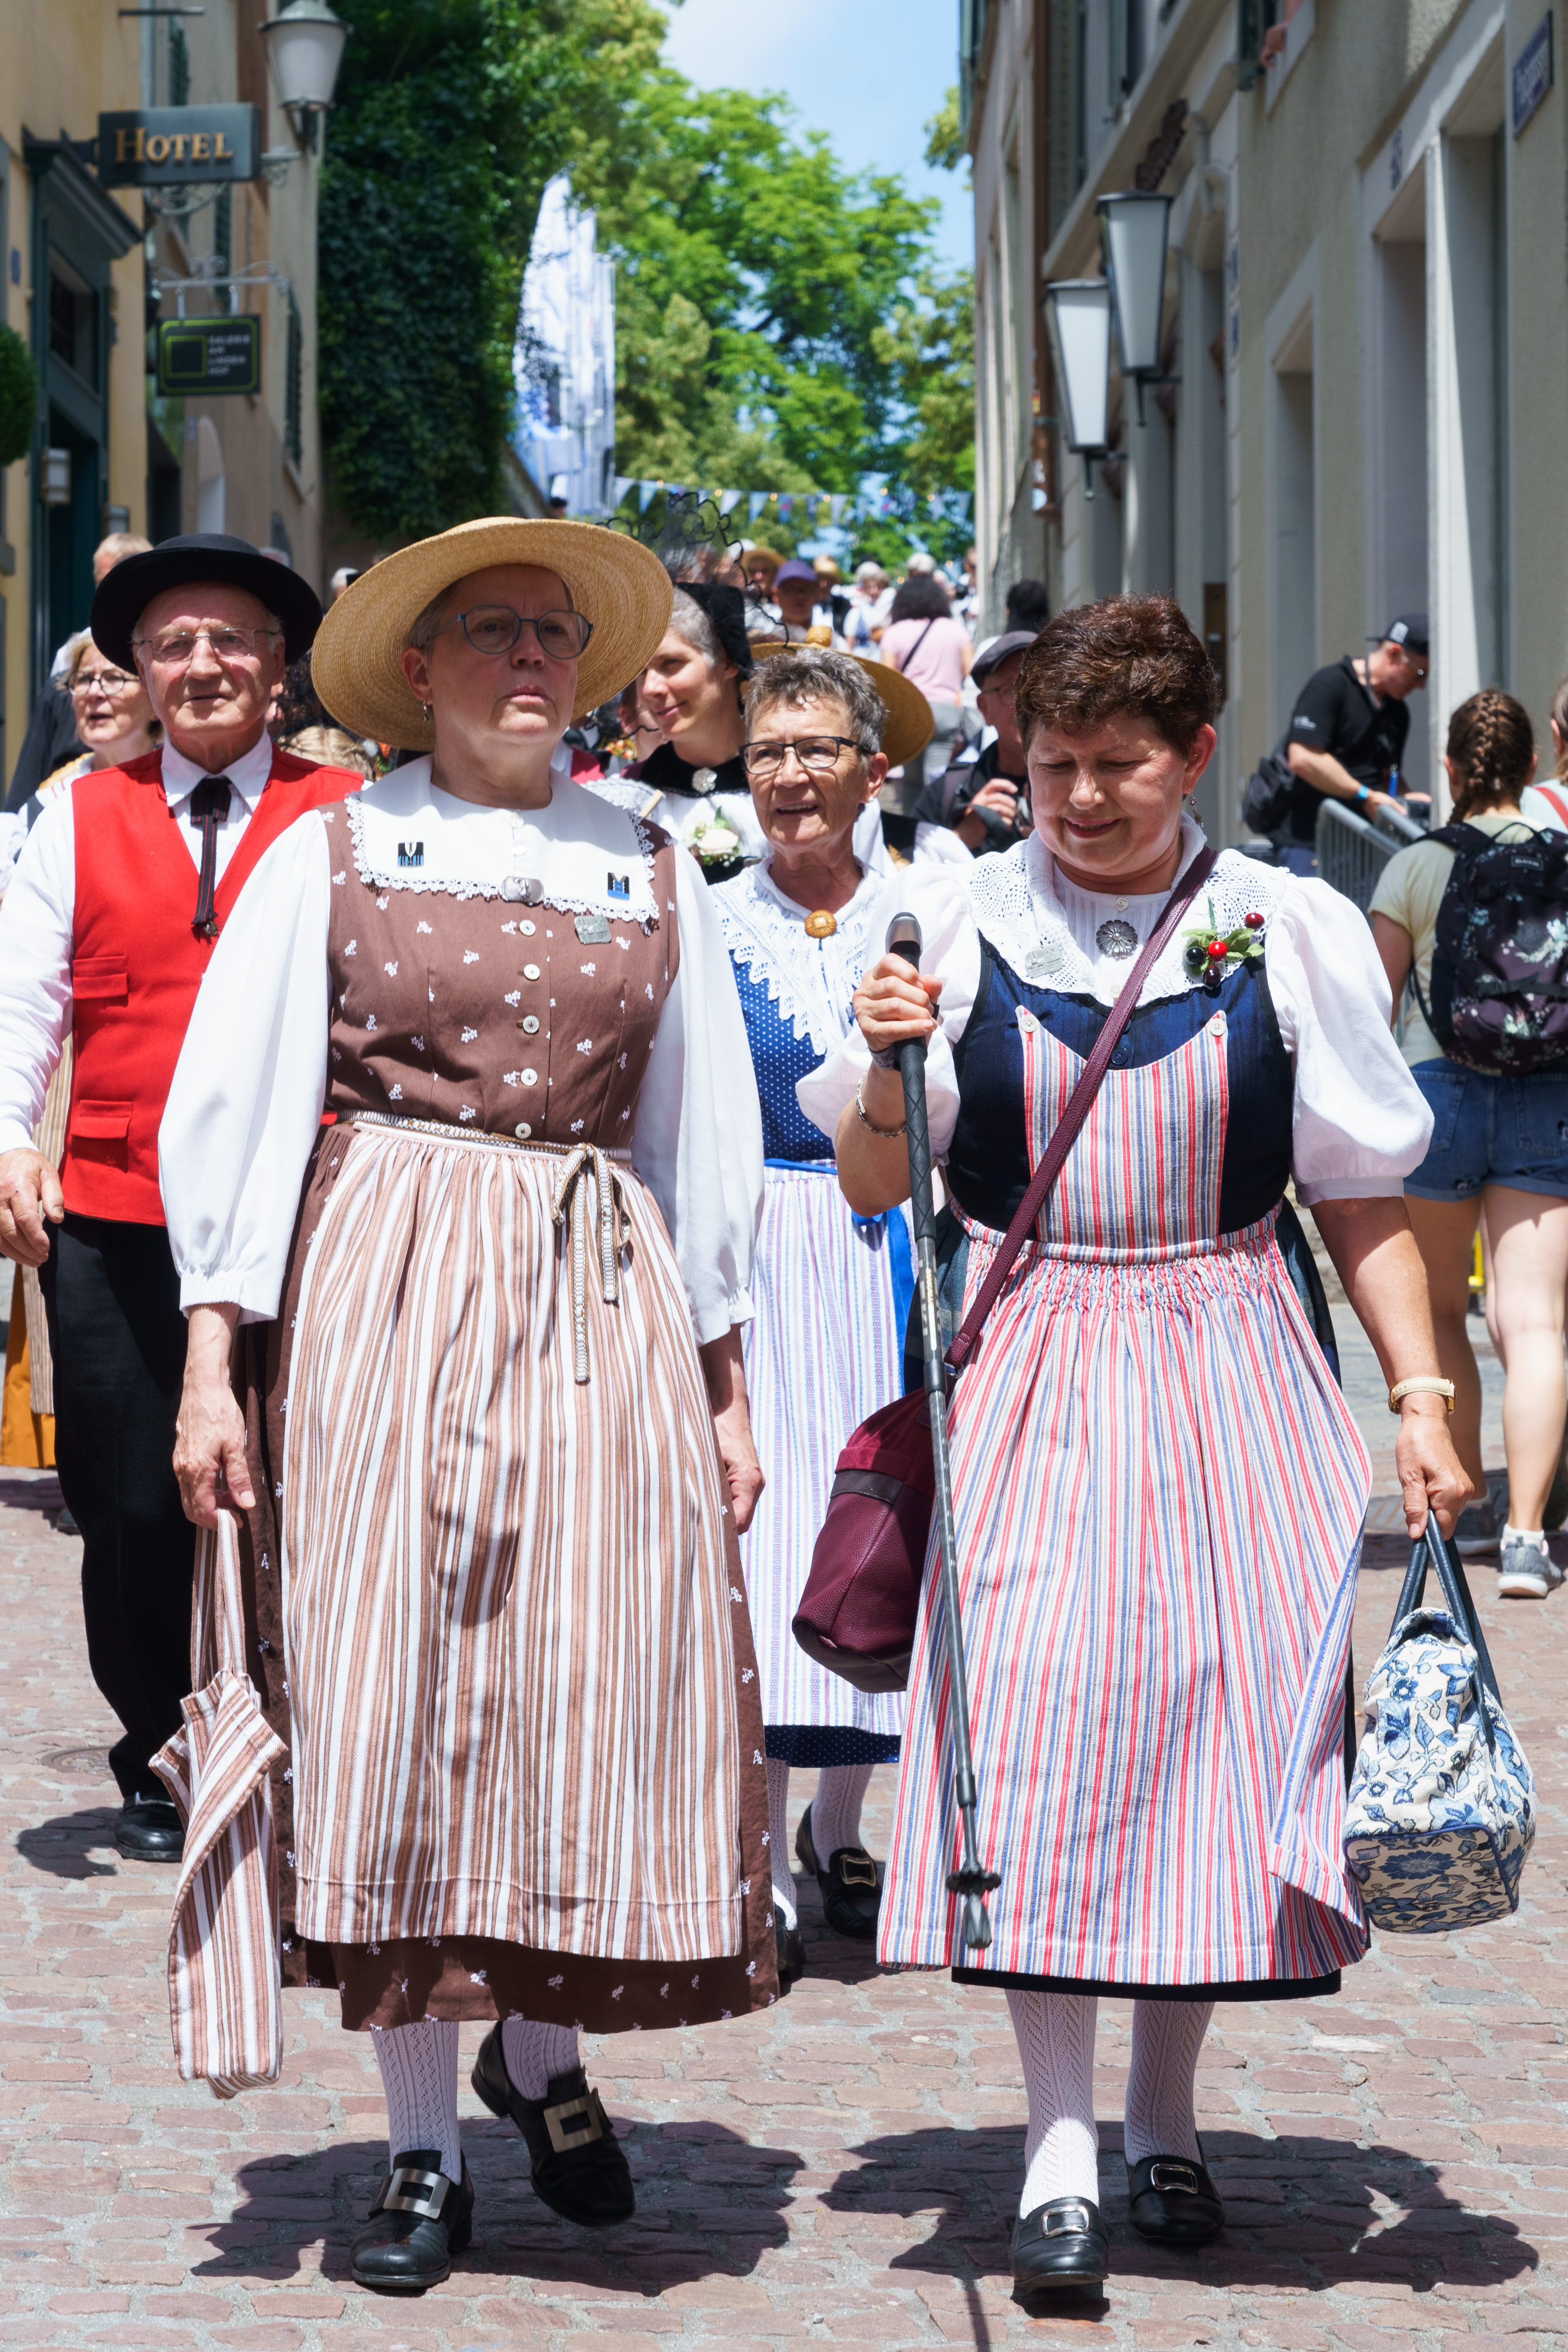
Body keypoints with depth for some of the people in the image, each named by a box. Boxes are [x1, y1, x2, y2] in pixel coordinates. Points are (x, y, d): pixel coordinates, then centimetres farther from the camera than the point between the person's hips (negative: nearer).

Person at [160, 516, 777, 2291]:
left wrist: (725, 1387, 13)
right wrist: (213, 1357, -8)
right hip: (385, 1289, -2)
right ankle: (422, 2139, 7)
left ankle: (544, 2048, 25)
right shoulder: (331, 854, 4)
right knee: (389, 1691, -3)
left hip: (602, 1308, 2)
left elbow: (702, 1134, 15)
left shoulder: (648, 871, 12)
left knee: (603, 1688, -1)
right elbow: (233, 1105, 0)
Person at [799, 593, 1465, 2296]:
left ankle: (1165, 2115, 18)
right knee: (1034, 1712, -8)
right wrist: (888, 1067, -13)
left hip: (1226, 1379, 1)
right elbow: (873, 1189, 5)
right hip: (1025, 1372, -1)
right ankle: (1060, 2147, -3)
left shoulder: (1292, 933, 3)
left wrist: (1421, 1398, 0)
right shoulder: (956, 923, 1)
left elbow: (1364, 1201, 7)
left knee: (1220, 1703, 1)